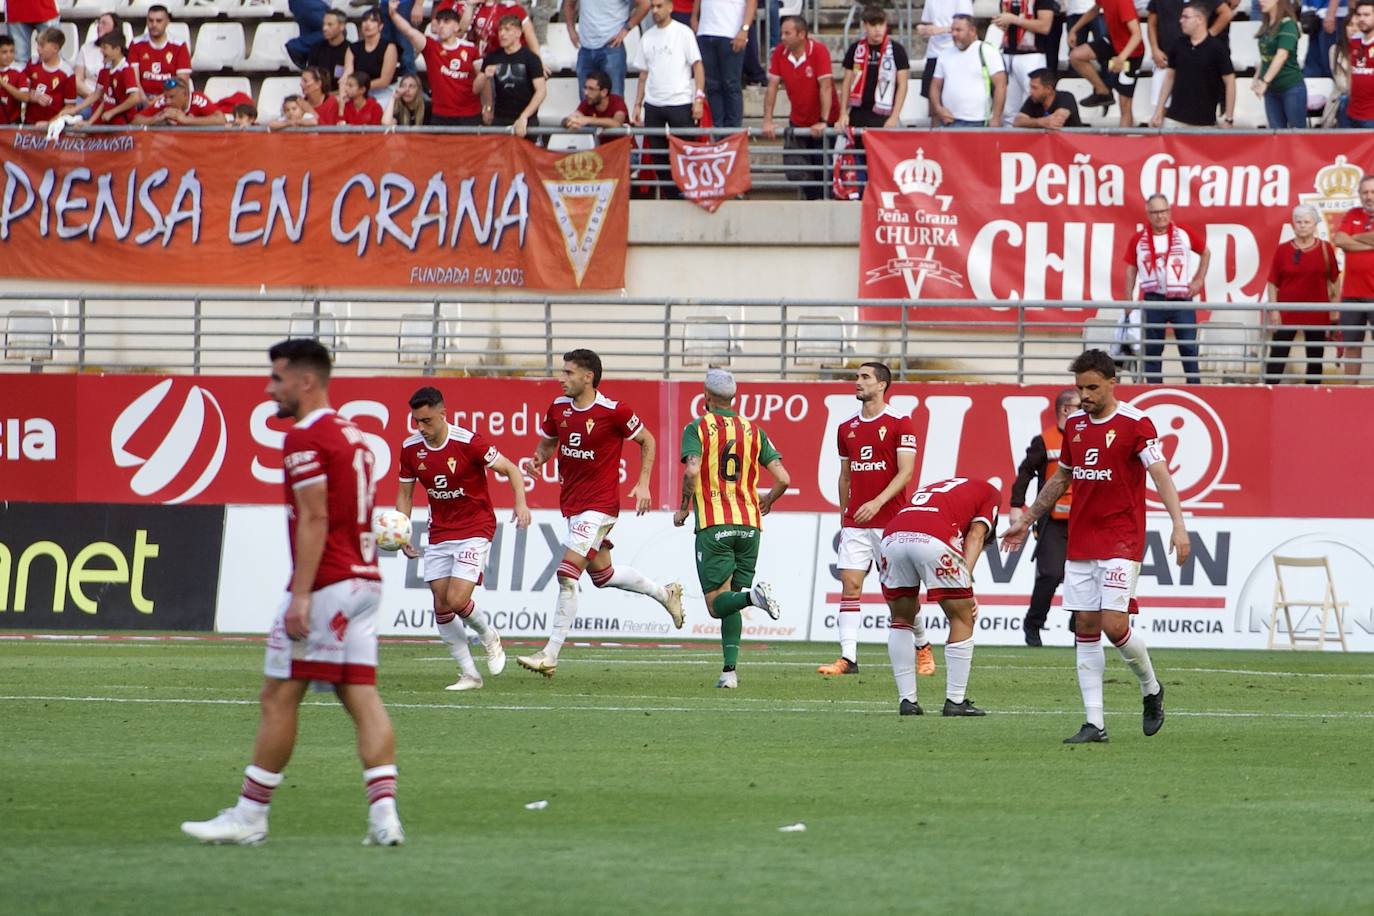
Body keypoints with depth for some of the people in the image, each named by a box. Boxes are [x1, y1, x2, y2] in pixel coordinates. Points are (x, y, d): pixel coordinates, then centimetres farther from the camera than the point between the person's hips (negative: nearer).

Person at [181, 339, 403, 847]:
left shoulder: (305, 439, -11)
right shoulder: (352, 433, 18)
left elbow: (314, 519, -18)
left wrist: (300, 596, -20)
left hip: (326, 583, -9)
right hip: (364, 579, 9)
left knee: (279, 697, -1)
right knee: (362, 698, 3)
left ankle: (251, 815, 4)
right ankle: (384, 815, -7)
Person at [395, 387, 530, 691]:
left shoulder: (468, 442, -17)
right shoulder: (411, 449, -2)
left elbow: (511, 470, -10)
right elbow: (405, 493, 11)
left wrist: (521, 503, -27)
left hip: (475, 529, -5)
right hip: (439, 534, 5)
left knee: (456, 600, -17)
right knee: (441, 606, -1)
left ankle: (488, 635, 15)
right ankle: (468, 674, 9)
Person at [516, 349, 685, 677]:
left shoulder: (614, 412, -15)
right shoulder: (558, 408, 2)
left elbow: (646, 440, -1)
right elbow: (547, 442, 18)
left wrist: (643, 484, -8)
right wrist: (537, 460, -5)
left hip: (599, 505, -8)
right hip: (571, 504, 8)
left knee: (567, 574, -16)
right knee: (602, 575, 19)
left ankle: (550, 655, -14)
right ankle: (665, 593, 41)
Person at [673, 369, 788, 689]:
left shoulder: (697, 429, 1)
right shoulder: (753, 431, 11)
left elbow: (692, 471, -16)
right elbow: (783, 478, 5)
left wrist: (683, 509, 0)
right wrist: (768, 501, 26)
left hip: (713, 525, -4)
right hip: (749, 525, 4)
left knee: (717, 603, -4)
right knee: (731, 605, 12)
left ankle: (752, 596, -34)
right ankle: (730, 670, 0)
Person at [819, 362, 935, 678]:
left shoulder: (899, 424, -5)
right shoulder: (846, 428, 13)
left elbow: (905, 472, -11)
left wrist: (877, 503, -22)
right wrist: (843, 516, 18)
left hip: (890, 520, -5)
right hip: (855, 522, 5)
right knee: (849, 584, -7)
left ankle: (923, 647, 20)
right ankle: (848, 657, -10)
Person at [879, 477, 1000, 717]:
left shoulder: (929, 489, 42)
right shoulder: (989, 492, 27)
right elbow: (975, 535, 9)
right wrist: (966, 581, 0)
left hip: (892, 535, 5)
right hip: (934, 540, -5)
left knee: (901, 620, 24)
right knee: (962, 620, 13)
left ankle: (907, 700, 21)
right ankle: (955, 702, 13)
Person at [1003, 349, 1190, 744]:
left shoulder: (1135, 423, -9)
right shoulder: (1075, 425, 11)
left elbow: (1161, 474, -15)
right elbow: (1060, 479, 24)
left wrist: (1179, 525, -27)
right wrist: (1025, 521, 28)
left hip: (1121, 541, -6)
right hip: (1080, 543, 6)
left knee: (1113, 623, -14)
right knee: (1086, 629, 1)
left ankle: (1151, 689, 13)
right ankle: (1094, 723, 2)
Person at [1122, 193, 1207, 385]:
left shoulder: (1184, 234, 1)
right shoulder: (1138, 240, 2)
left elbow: (1205, 252, 14)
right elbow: (1131, 270, 9)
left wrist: (1199, 279, 5)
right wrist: (1127, 300, 4)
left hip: (1182, 299, -1)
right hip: (1153, 300, 1)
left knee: (1189, 347, -2)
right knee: (1151, 349, 5)